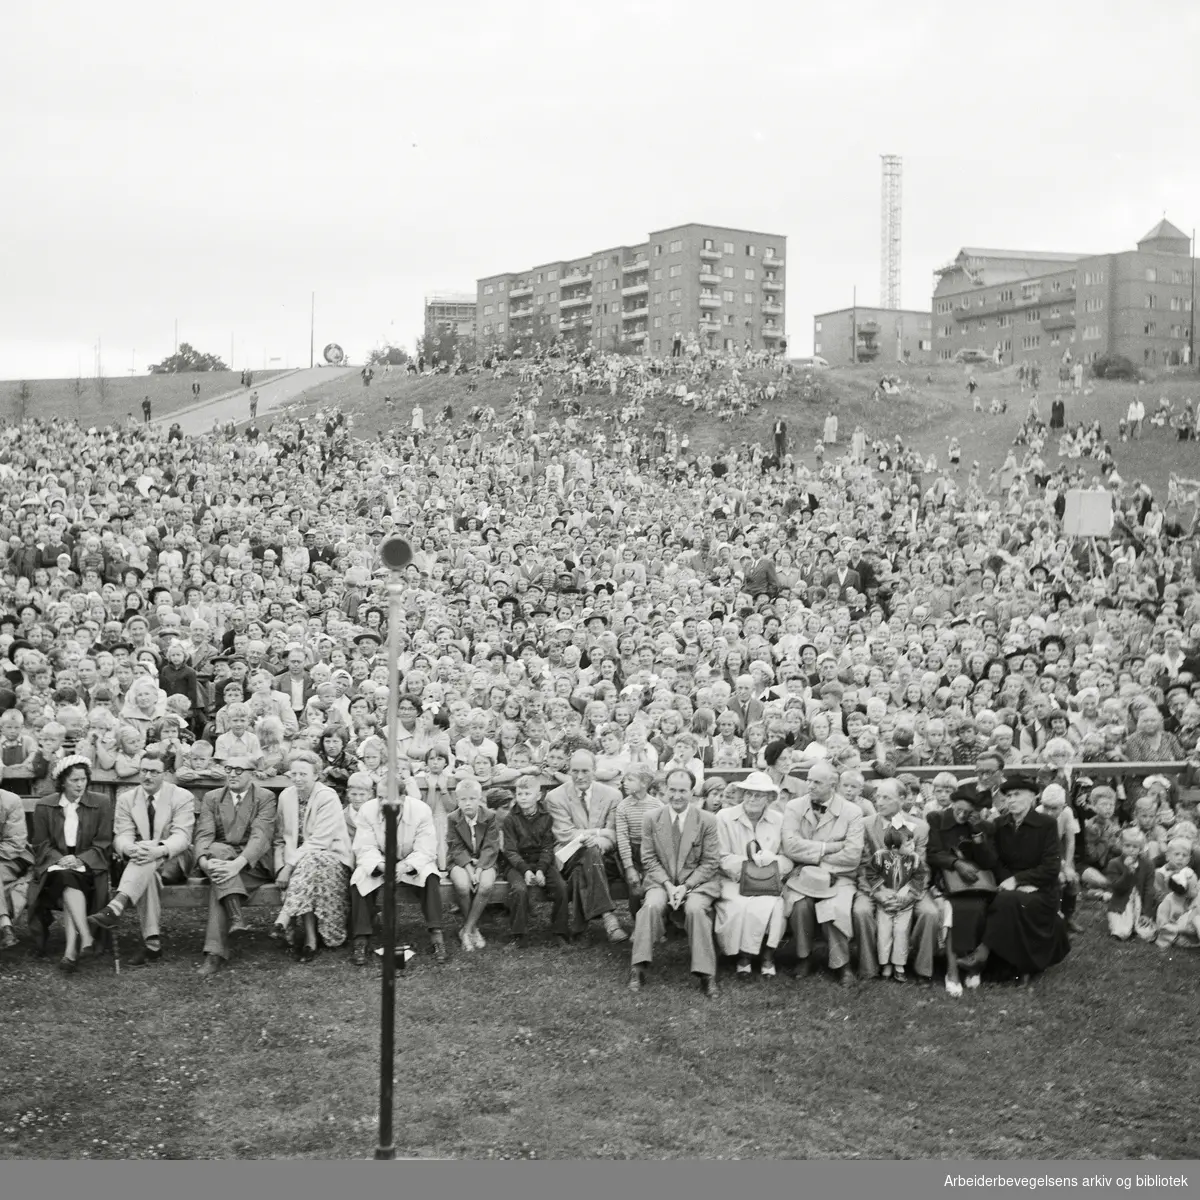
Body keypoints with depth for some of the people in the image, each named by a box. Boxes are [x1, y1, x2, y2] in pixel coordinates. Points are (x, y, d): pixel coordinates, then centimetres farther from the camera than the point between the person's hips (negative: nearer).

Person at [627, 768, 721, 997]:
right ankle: (639, 968, -23)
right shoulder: (652, 819, 3)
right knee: (652, 905, -30)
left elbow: (711, 862, -3)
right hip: (661, 880, 2)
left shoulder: (707, 821, -3)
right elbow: (650, 859, 3)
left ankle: (706, 974, -25)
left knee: (695, 908, -32)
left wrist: (685, 886, -14)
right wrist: (667, 884, -12)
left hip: (697, 881, -1)